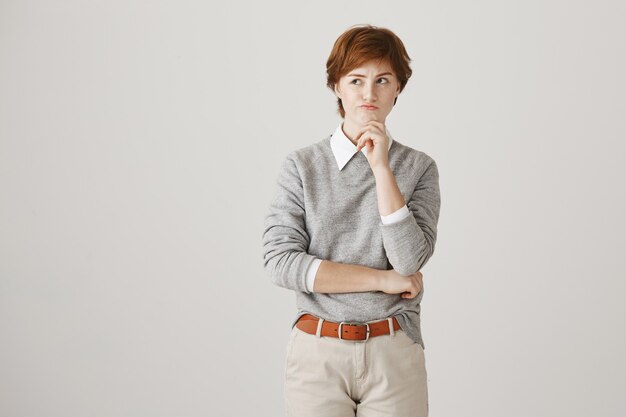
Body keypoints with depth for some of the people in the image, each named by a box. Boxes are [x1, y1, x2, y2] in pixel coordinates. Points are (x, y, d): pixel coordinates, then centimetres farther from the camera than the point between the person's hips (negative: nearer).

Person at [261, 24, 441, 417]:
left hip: (394, 354, 1)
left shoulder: (419, 167, 0)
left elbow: (410, 261, -12)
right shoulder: (302, 165, -1)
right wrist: (383, 279, -11)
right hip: (317, 354, 0)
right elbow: (281, 261, -11)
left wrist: (382, 167, -16)